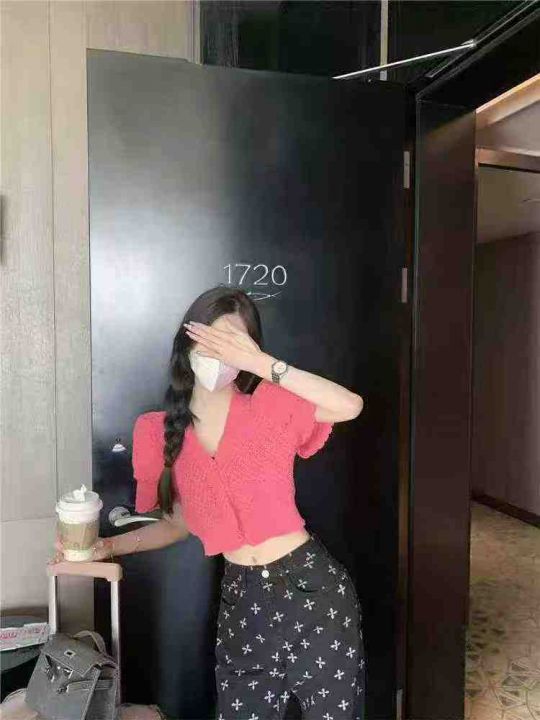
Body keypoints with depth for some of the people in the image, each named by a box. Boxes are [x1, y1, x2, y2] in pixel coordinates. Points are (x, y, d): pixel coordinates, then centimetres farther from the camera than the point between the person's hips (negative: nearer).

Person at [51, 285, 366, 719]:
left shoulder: (269, 406, -10)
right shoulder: (159, 431, -2)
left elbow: (351, 406, -28)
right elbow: (178, 523, 10)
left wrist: (263, 364, -30)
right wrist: (109, 546, -3)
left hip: (311, 589, -2)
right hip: (241, 601, 3)